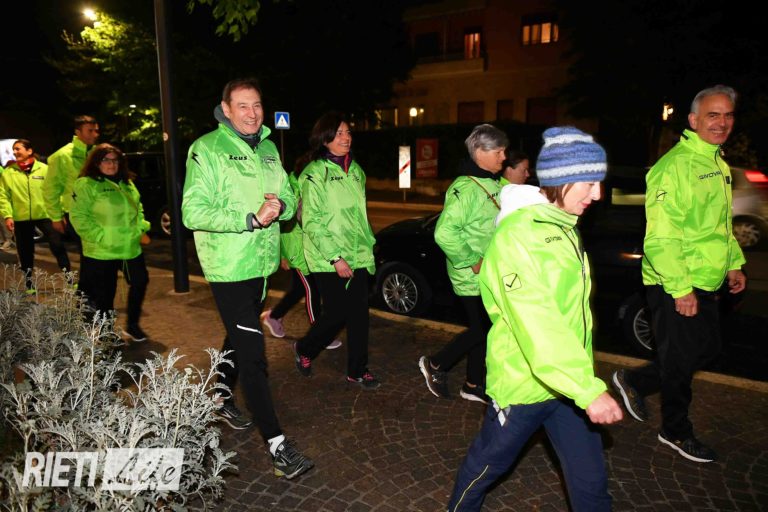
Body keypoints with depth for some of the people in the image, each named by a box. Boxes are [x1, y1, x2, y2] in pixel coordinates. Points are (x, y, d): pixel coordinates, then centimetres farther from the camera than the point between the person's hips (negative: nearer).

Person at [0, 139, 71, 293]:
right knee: (25, 252, 10)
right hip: (21, 218, 2)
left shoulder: (44, 169, 1)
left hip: (45, 215, -2)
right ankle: (29, 283, 25)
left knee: (57, 245, -4)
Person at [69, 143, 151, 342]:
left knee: (140, 282, 13)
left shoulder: (126, 183, 13)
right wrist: (100, 237, -20)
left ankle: (132, 326, 31)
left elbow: (137, 209, 22)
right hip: (101, 252, -7)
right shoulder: (86, 184, -9)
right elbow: (78, 217, -15)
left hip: (131, 248, 7)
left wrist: (141, 229, 7)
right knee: (104, 294, 4)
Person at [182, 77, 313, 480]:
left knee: (239, 338, 23)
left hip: (261, 262, 7)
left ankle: (221, 399, 45)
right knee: (252, 353, -7)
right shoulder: (207, 149, -10)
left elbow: (288, 197, 14)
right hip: (229, 267, -7)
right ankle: (276, 444, 0)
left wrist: (280, 205, -10)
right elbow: (193, 212, -18)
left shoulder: (267, 149, 11)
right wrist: (251, 219, -25)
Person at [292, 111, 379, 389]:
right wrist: (335, 258, -19)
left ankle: (357, 371, 21)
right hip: (328, 260, -6)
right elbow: (311, 222, -15)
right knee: (337, 314, 0)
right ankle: (304, 350, 28)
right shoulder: (314, 173, -10)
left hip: (358, 255, 6)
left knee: (359, 313, 7)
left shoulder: (355, 170, 12)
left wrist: (368, 245, 17)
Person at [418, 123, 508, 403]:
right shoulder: (466, 188, -20)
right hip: (472, 276, -9)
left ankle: (474, 385, 30)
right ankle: (435, 364, 19)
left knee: (483, 329, 15)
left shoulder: (493, 185, 9)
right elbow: (444, 233, -29)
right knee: (481, 330, -1)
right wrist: (471, 262, -22)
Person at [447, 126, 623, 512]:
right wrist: (588, 389, -34)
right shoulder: (517, 235, -22)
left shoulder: (562, 226, 7)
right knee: (489, 462, 15)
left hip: (569, 377, 8)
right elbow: (537, 321, -31)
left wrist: (584, 376, 15)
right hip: (523, 382, -7)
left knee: (590, 479, 13)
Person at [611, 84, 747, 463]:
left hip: (705, 283, 10)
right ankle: (676, 432, 27)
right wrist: (681, 288, -24)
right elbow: (661, 236, -24)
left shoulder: (718, 165, 14)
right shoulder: (676, 165, -18)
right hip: (674, 286, -10)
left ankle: (634, 382, 34)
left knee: (706, 350, 18)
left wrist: (734, 263, 20)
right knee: (680, 360, 4)